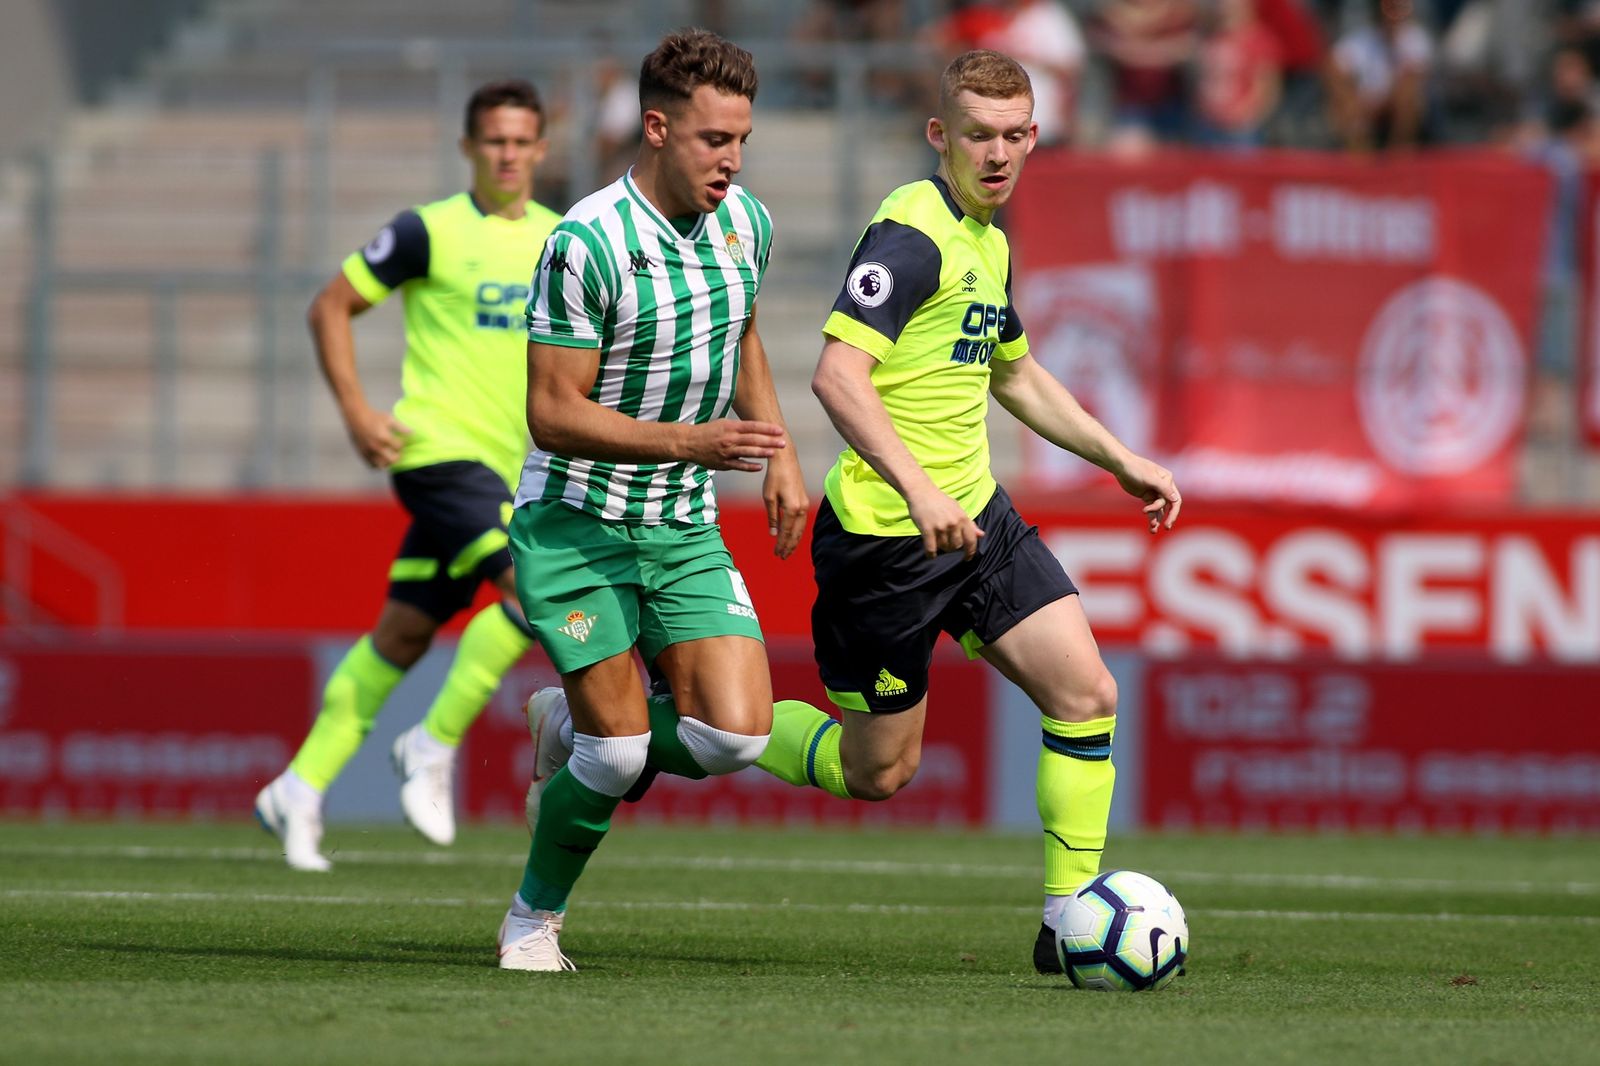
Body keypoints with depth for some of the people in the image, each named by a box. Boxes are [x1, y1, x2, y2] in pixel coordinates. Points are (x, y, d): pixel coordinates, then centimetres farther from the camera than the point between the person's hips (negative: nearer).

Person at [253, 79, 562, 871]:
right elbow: (331, 307, 0)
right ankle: (434, 746, -11)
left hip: (504, 465, 6)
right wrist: (355, 410, -9)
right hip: (439, 448, -6)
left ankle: (302, 789, 18)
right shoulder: (429, 232, -5)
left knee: (405, 630, 9)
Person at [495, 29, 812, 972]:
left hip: (686, 530, 6)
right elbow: (553, 414, -20)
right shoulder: (588, 243, -21)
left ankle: (577, 731, 20)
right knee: (621, 752, -10)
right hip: (575, 529, -6)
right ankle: (535, 919, 16)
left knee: (736, 734, -11)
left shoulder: (746, 223, 1)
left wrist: (781, 453, 13)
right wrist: (691, 442, -30)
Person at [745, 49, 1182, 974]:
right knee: (878, 771, 2)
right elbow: (838, 374, -28)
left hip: (975, 516, 8)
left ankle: (1070, 921, 3)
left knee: (1088, 695, -5)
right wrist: (918, 489, -38)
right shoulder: (915, 232, -17)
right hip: (887, 537, -8)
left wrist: (1123, 460, 28)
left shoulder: (989, 242, 13)